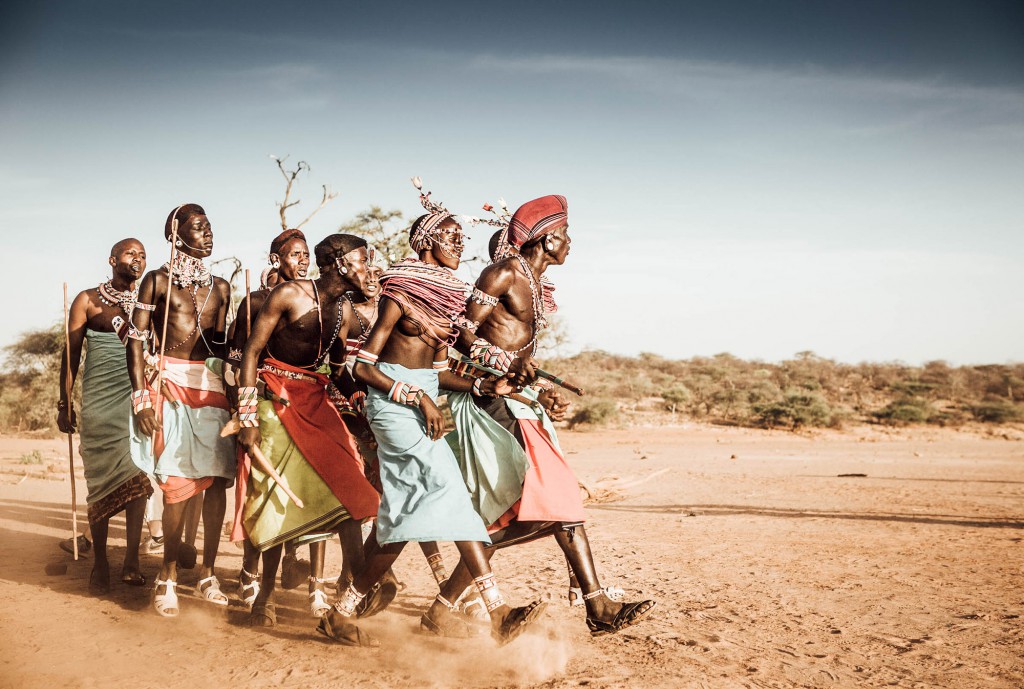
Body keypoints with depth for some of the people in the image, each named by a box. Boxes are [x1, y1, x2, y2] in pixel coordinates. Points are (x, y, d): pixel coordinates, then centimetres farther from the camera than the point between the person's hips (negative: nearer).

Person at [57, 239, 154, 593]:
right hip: (100, 397, -1)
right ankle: (100, 562, 11)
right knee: (103, 479, 1)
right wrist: (65, 403, 1)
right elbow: (70, 354, 6)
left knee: (137, 477, -4)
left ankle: (132, 562, 3)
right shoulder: (88, 300, 7)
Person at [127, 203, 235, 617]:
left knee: (217, 479, 0)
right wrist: (141, 396, -10)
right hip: (170, 383, -4)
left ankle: (207, 574, 10)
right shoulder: (158, 281, 3)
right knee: (178, 482, -9)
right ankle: (168, 575, 5)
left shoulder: (219, 287, 16)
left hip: (211, 386, 4)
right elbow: (136, 340, -1)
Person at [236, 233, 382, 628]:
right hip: (276, 398, -6)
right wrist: (248, 418, -15)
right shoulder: (289, 295, -12)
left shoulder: (344, 310, 7)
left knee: (347, 486, -7)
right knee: (277, 496, -2)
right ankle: (266, 595, 13)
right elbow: (252, 350, -11)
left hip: (317, 401, 6)